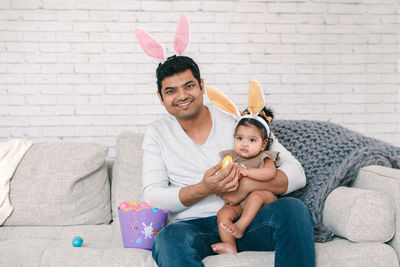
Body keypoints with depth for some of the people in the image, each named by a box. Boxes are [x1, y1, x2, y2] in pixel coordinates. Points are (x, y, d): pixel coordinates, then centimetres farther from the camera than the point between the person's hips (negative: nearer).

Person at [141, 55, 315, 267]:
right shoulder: (157, 133, 9)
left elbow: (296, 173, 2)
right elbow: (152, 197, -1)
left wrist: (247, 185, -17)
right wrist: (204, 189, -18)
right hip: (193, 225, -2)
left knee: (293, 208, -28)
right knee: (169, 238, -37)